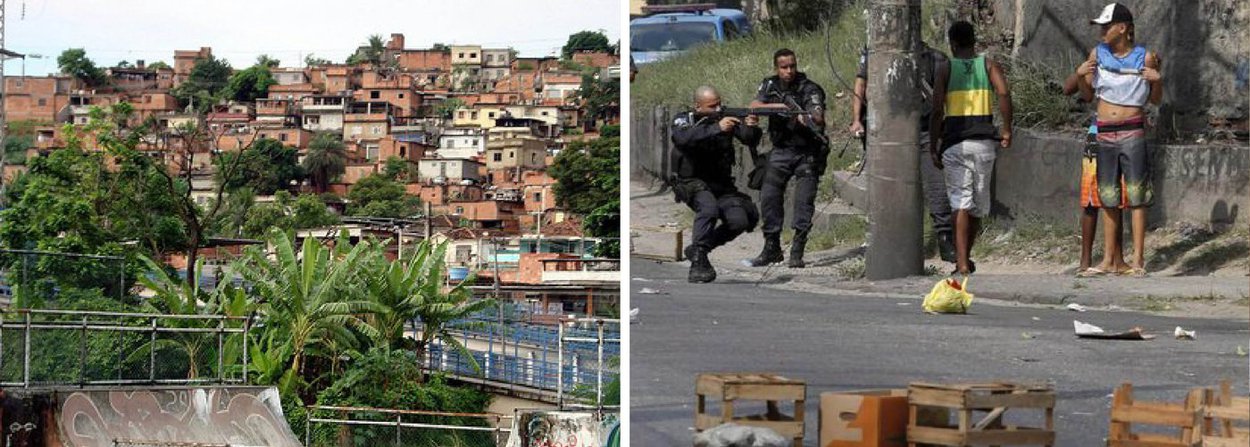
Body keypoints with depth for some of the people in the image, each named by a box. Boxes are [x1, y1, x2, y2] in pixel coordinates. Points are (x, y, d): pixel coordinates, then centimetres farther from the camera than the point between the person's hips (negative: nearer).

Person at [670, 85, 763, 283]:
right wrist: (716, 128, -40)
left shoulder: (726, 117, 2)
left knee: (740, 220, -17)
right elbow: (682, 138, -30)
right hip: (691, 183, -4)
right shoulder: (684, 120, -6)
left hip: (721, 184, 4)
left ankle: (698, 249, 5)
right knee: (709, 206, -34)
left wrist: (751, 127, -33)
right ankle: (698, 262, -27)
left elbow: (750, 140, -9)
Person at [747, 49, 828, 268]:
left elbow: (818, 117, -28)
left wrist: (808, 118, -51)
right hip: (780, 151, 4)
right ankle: (772, 248, 12)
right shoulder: (770, 85, 3)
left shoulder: (810, 90, -13)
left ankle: (797, 252, -7)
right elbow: (754, 107, -10)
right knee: (768, 197, -1)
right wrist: (778, 106, -24)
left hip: (807, 153, -4)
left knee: (804, 201, -11)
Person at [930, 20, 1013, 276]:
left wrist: (933, 147, 1)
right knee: (979, 203, 16)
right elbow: (1004, 93, -11)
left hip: (954, 142, -2)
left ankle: (962, 264, -18)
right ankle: (965, 257, 28)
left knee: (960, 202, -5)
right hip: (983, 141, 2)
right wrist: (1006, 130, -4)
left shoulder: (946, 69, 3)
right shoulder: (988, 65, 7)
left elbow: (937, 111, -4)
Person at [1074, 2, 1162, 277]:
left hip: (1132, 132, -3)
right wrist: (1081, 75, -5)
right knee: (1108, 198, 7)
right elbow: (1087, 96, 13)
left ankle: (1138, 259, -6)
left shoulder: (1144, 57, -2)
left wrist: (1157, 81, -12)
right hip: (1104, 133, 3)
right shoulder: (1098, 54, 5)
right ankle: (1109, 260, 11)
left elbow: (1156, 100, 7)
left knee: (1136, 196, -6)